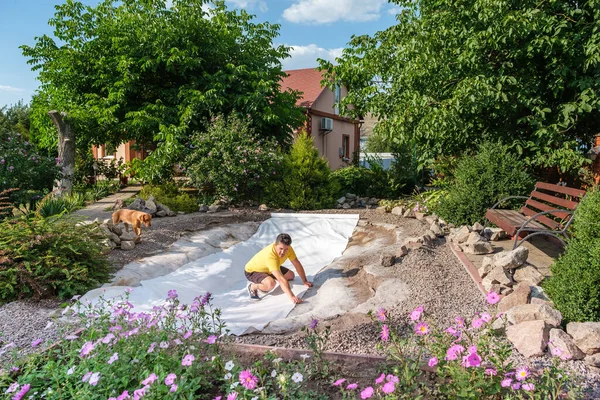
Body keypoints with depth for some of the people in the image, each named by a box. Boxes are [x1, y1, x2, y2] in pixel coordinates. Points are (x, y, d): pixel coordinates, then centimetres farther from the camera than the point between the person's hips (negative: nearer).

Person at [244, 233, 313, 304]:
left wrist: (305, 281, -5)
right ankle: (252, 287, -5)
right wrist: (292, 297, -54)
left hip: (267, 269, 8)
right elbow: (281, 279, -49)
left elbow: (297, 264, -7)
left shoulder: (288, 248, -21)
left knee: (291, 275, 7)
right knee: (271, 284, -35)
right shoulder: (270, 255, -43)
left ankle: (263, 285, 16)